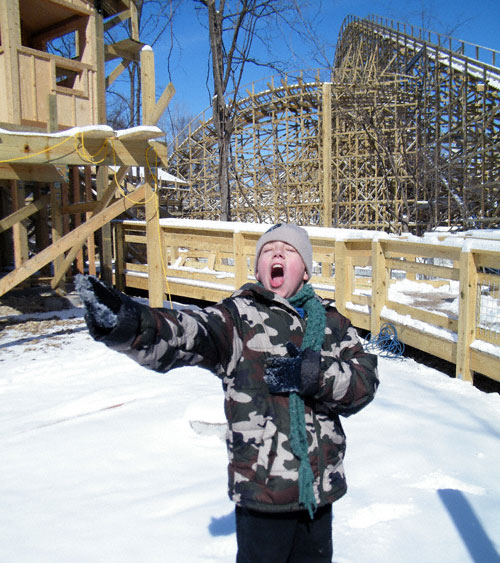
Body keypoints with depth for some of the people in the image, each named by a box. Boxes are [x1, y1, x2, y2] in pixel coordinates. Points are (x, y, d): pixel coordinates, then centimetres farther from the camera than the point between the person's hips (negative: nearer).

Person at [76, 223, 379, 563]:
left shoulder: (332, 322, 5)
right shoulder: (240, 316, -8)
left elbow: (365, 381, -4)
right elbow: (188, 335, -26)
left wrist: (314, 374, -22)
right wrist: (129, 324, -46)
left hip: (320, 485, 5)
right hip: (263, 487, -4)